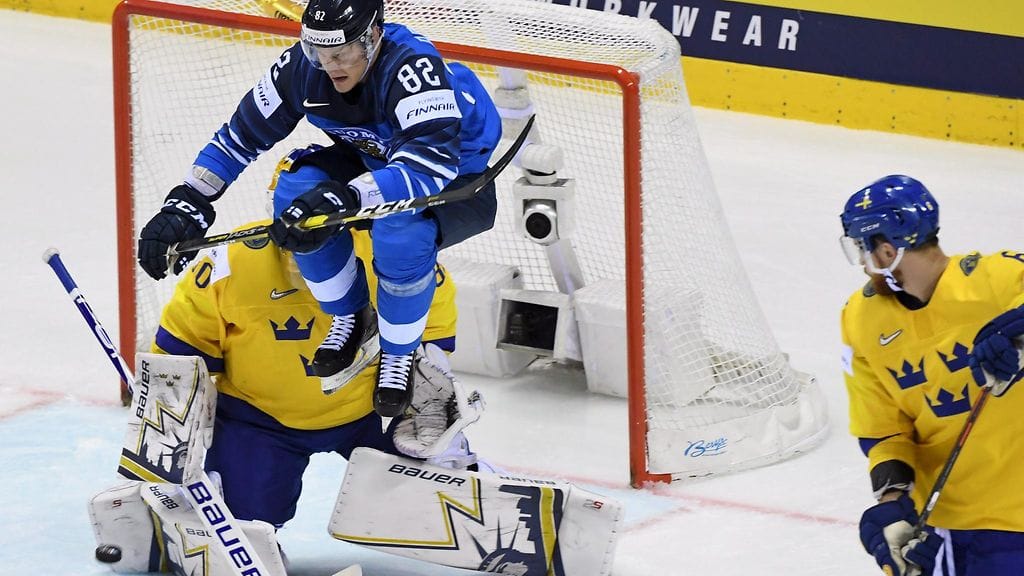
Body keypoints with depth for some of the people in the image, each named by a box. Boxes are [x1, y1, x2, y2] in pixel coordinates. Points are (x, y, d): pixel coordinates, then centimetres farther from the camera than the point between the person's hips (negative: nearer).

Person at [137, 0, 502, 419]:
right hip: (375, 162, 6)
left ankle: (400, 353, -8)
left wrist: (343, 197, -59)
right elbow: (241, 136, -8)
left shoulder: (414, 67, -36)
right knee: (300, 186, -23)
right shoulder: (303, 66, -17)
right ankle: (351, 319, 0)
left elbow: (430, 166, -48)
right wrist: (188, 201, -21)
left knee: (399, 231, -37)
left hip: (460, 182, -6)